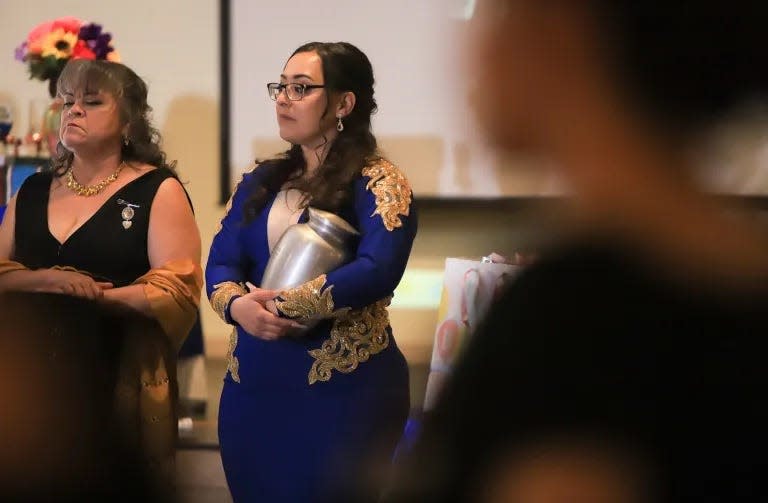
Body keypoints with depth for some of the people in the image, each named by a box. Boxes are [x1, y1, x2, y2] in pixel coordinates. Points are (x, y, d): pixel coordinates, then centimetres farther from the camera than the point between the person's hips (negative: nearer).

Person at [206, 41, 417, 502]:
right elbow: (220, 263, 4)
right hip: (252, 385, 6)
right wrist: (239, 305, -19)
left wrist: (284, 305, -20)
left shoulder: (377, 183, -6)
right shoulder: (261, 182, 13)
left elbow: (378, 270, -20)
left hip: (344, 388, -6)